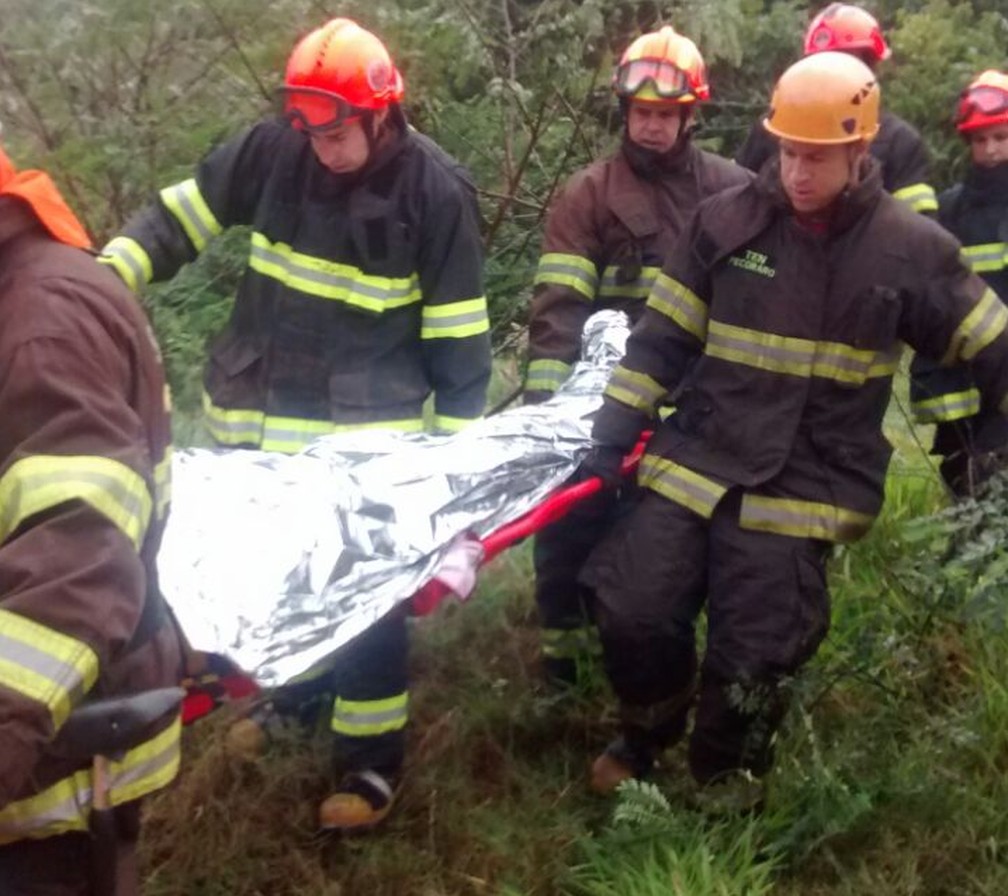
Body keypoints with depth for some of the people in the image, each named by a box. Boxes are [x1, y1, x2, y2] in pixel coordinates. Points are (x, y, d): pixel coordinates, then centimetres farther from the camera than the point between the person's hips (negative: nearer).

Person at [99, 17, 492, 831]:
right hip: (259, 418, 5)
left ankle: (373, 762, 15)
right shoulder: (274, 147, -7)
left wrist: (455, 444, -9)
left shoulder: (436, 189, -15)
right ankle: (294, 687, 45)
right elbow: (185, 212, 3)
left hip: (366, 431, -5)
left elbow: (458, 332, -10)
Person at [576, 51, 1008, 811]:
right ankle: (650, 734, 32)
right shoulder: (727, 218, -2)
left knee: (754, 656, 0)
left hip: (804, 486, -2)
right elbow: (662, 335, 4)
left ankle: (726, 783, 28)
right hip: (698, 459, 2)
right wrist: (617, 427, -1)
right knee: (632, 611, 1)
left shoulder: (910, 247, -6)